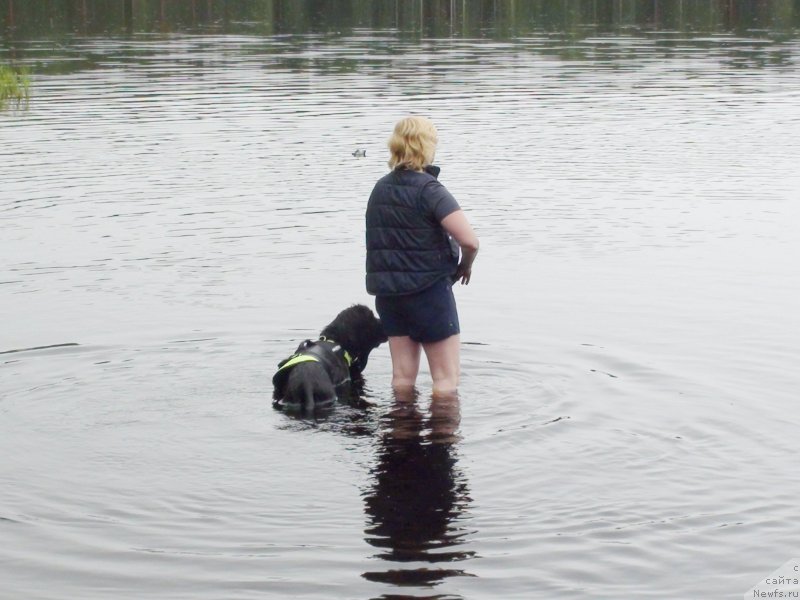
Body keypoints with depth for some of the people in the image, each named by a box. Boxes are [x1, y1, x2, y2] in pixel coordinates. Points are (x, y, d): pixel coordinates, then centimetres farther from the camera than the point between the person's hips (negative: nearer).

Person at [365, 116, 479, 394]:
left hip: (388, 291, 7)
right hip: (429, 289, -7)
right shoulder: (428, 189, -16)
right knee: (446, 377, 2)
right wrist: (465, 266, -3)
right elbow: (469, 241, -23)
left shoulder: (380, 189, 7)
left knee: (402, 375, 12)